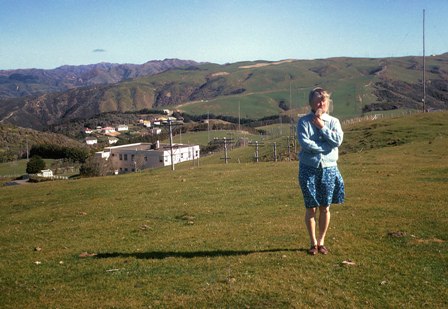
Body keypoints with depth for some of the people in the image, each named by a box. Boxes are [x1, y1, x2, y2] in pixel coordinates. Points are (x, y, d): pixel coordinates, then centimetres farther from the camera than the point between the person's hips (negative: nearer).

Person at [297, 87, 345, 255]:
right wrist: (325, 147, -12)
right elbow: (304, 143, -16)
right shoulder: (304, 121, -1)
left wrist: (322, 127, -9)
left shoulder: (333, 121, 7)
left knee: (325, 208, 8)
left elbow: (338, 140, -10)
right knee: (311, 208, 3)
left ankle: (321, 241, 22)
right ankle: (313, 242, 17)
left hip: (328, 168, 2)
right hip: (309, 168, -2)